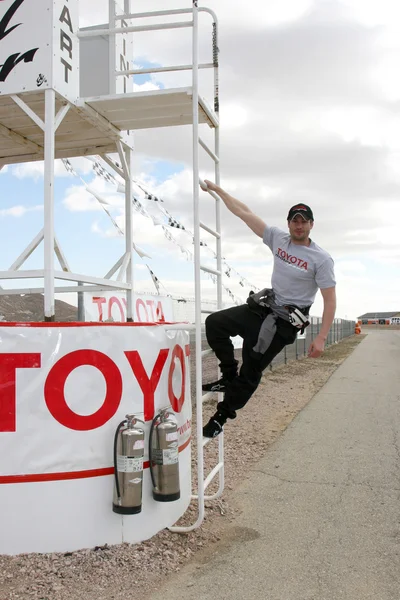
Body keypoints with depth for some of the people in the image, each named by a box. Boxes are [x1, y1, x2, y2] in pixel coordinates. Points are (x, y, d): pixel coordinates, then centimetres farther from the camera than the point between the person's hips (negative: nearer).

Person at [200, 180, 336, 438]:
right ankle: (229, 376, 6)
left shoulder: (321, 259, -12)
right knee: (215, 322, -7)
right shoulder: (278, 238, 2)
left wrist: (321, 338, -20)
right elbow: (244, 212, 3)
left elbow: (330, 299, -13)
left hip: (285, 320, -6)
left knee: (252, 369, -5)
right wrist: (217, 189, 3)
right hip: (262, 307, 6)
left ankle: (223, 416, 10)